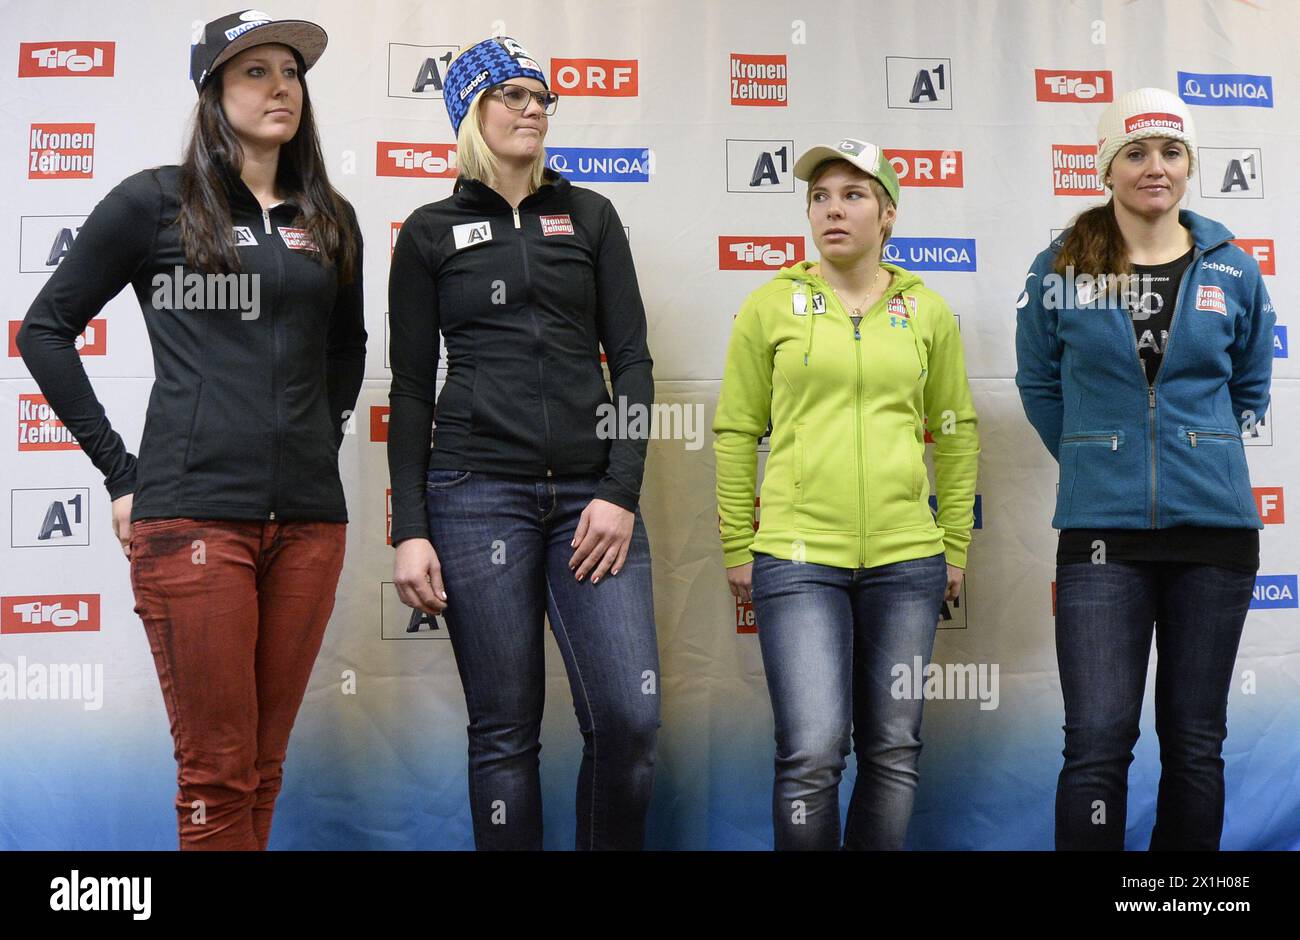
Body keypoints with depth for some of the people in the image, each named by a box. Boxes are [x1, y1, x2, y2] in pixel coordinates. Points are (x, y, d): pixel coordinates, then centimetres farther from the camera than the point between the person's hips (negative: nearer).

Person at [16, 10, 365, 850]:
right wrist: (122, 475, 0)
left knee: (264, 766, 10)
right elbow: (45, 330, 4)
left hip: (308, 520, 4)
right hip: (193, 517, -4)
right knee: (217, 770, -2)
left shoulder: (329, 220, 14)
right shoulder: (156, 202, 2)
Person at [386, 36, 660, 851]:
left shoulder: (590, 216, 13)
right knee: (505, 730, 1)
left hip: (591, 491, 2)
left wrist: (622, 492, -5)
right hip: (477, 492, -1)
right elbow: (412, 388, 7)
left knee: (631, 716, -8)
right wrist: (410, 531, -2)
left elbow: (631, 357, 7)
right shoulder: (431, 232, 9)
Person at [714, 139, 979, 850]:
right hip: (797, 557, -2)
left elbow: (955, 434, 14)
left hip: (906, 559, 3)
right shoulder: (771, 306, 3)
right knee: (812, 753, -9)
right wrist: (737, 549, 3)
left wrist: (955, 545, 12)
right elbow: (735, 431, 5)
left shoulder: (927, 312, 8)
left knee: (894, 752, 9)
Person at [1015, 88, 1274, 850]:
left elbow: (1250, 388, 18)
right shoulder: (1060, 270, 0)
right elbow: (1039, 385, 11)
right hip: (1102, 532, -2)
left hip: (1216, 528, 2)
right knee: (1099, 739, -7)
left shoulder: (1234, 272, 4)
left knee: (1196, 740, 10)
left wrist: (1201, 453, 12)